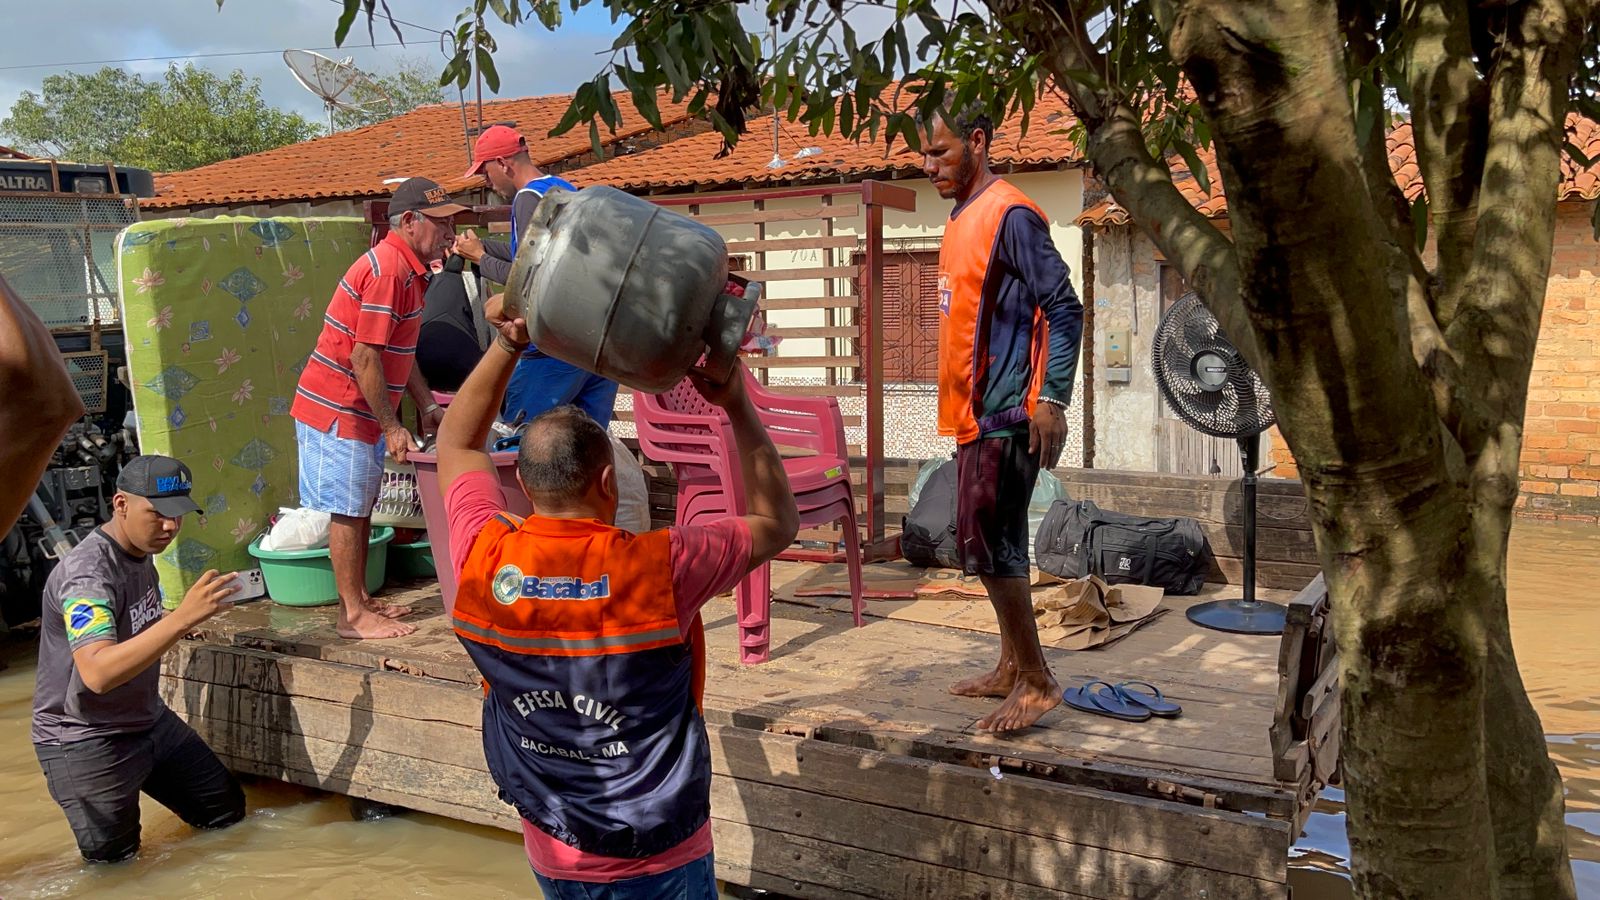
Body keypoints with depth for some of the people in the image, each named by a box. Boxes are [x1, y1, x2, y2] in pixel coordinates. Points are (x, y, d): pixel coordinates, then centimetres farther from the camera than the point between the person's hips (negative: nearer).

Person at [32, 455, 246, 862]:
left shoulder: (141, 552, 3)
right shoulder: (88, 573, -26)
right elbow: (97, 673, -42)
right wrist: (182, 618, -47)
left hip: (150, 721, 9)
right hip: (86, 741, -8)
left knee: (228, 812, 12)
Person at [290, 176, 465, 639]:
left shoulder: (408, 268, 12)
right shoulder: (387, 271, -21)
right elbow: (365, 358, -24)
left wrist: (427, 406, 17)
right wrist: (392, 427, -20)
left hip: (358, 410, 10)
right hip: (338, 410, -10)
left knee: (360, 509, 16)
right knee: (347, 512, -3)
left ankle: (360, 601, 26)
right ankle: (353, 616, 5)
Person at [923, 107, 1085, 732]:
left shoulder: (1010, 216, -13)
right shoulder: (963, 220, 15)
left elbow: (1064, 309, -17)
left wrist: (1052, 399, -23)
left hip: (1005, 411, -10)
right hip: (977, 411, 10)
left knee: (986, 543, -8)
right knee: (994, 543, 14)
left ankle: (1037, 682, 1)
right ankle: (1013, 669, 24)